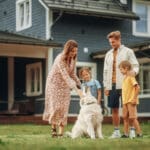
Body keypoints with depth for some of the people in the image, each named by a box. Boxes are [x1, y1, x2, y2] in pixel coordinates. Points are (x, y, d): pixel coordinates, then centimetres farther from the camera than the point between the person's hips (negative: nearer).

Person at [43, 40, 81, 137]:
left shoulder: (73, 59, -4)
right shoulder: (60, 59, -25)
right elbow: (65, 75, -32)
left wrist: (79, 84, 0)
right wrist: (75, 88, -39)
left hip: (65, 85, 5)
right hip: (54, 83, -5)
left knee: (64, 107, -1)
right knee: (55, 106, -5)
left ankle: (61, 131, 0)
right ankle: (53, 128, 14)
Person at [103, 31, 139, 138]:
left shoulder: (128, 52, 3)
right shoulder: (108, 54, 16)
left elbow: (135, 65, -1)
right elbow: (106, 71, 16)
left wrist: (134, 71, -25)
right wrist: (106, 86, 9)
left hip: (124, 85, -4)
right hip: (112, 85, 4)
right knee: (114, 109, 6)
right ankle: (116, 131, 13)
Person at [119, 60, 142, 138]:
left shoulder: (131, 77, -12)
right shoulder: (125, 78, 14)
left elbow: (137, 87, -19)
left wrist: (135, 98, -19)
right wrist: (123, 100, 16)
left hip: (131, 101, -9)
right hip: (125, 101, 9)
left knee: (132, 117, -8)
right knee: (125, 117, 9)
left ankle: (139, 133, -2)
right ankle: (126, 133, 14)